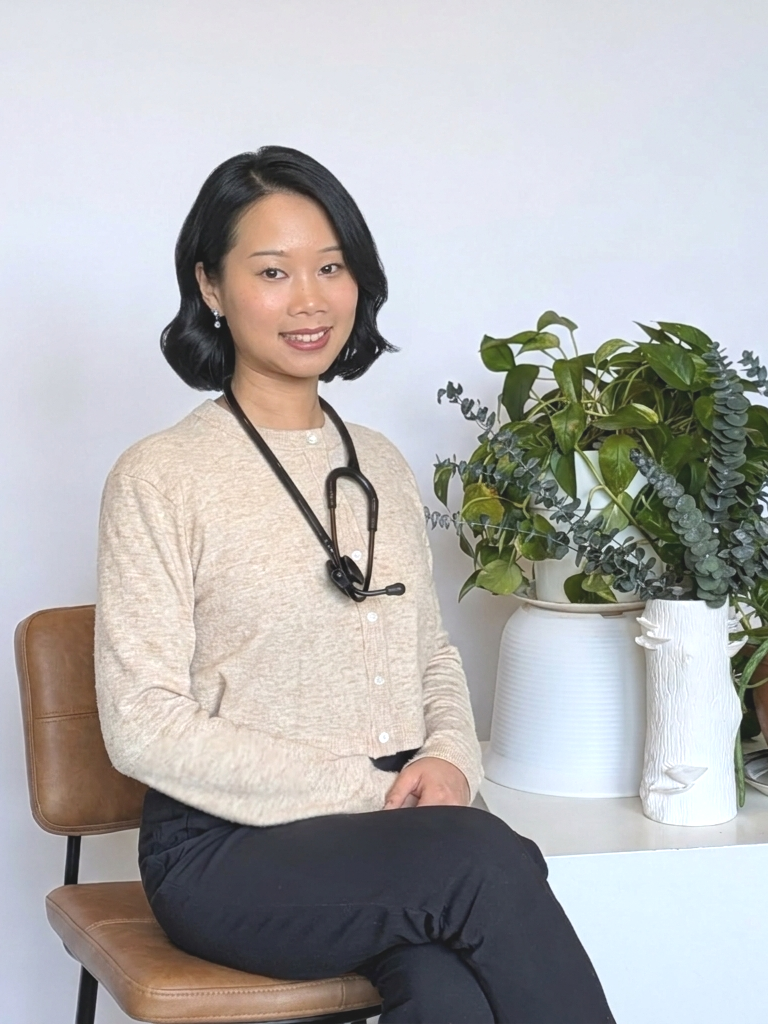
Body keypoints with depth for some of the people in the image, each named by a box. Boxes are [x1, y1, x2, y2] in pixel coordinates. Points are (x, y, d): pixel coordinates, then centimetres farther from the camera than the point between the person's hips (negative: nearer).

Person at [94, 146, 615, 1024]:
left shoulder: (382, 468, 16)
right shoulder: (159, 479, -3)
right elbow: (143, 727, -9)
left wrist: (449, 760, -3)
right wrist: (361, 790, -14)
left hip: (402, 840, 4)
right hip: (228, 852, -4)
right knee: (485, 854, -31)